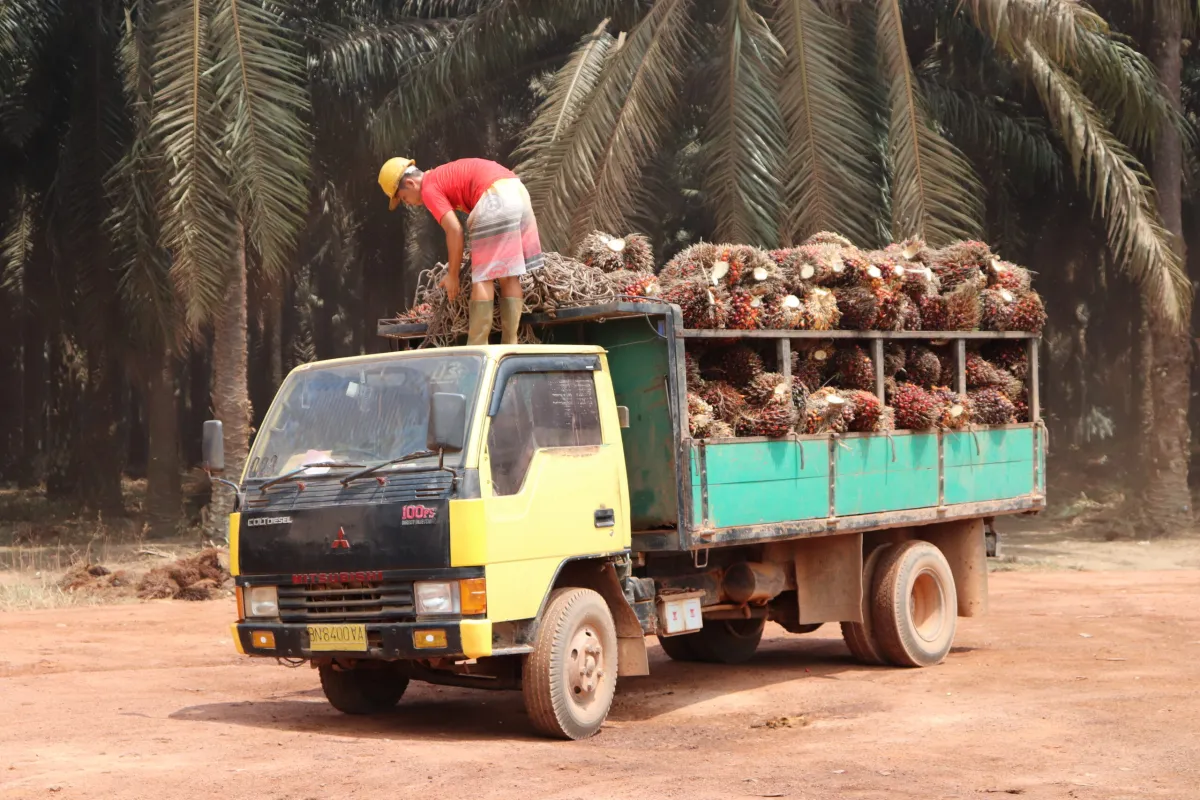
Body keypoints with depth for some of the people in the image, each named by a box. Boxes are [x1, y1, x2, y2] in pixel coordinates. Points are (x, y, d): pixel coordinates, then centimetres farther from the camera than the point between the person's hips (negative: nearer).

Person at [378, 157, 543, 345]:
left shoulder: (429, 189, 3)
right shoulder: (445, 176, 29)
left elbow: (455, 231, -5)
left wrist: (453, 275, 3)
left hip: (496, 198, -9)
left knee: (482, 277, -3)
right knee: (510, 275, 9)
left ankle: (476, 349, -4)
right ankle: (510, 346, 7)